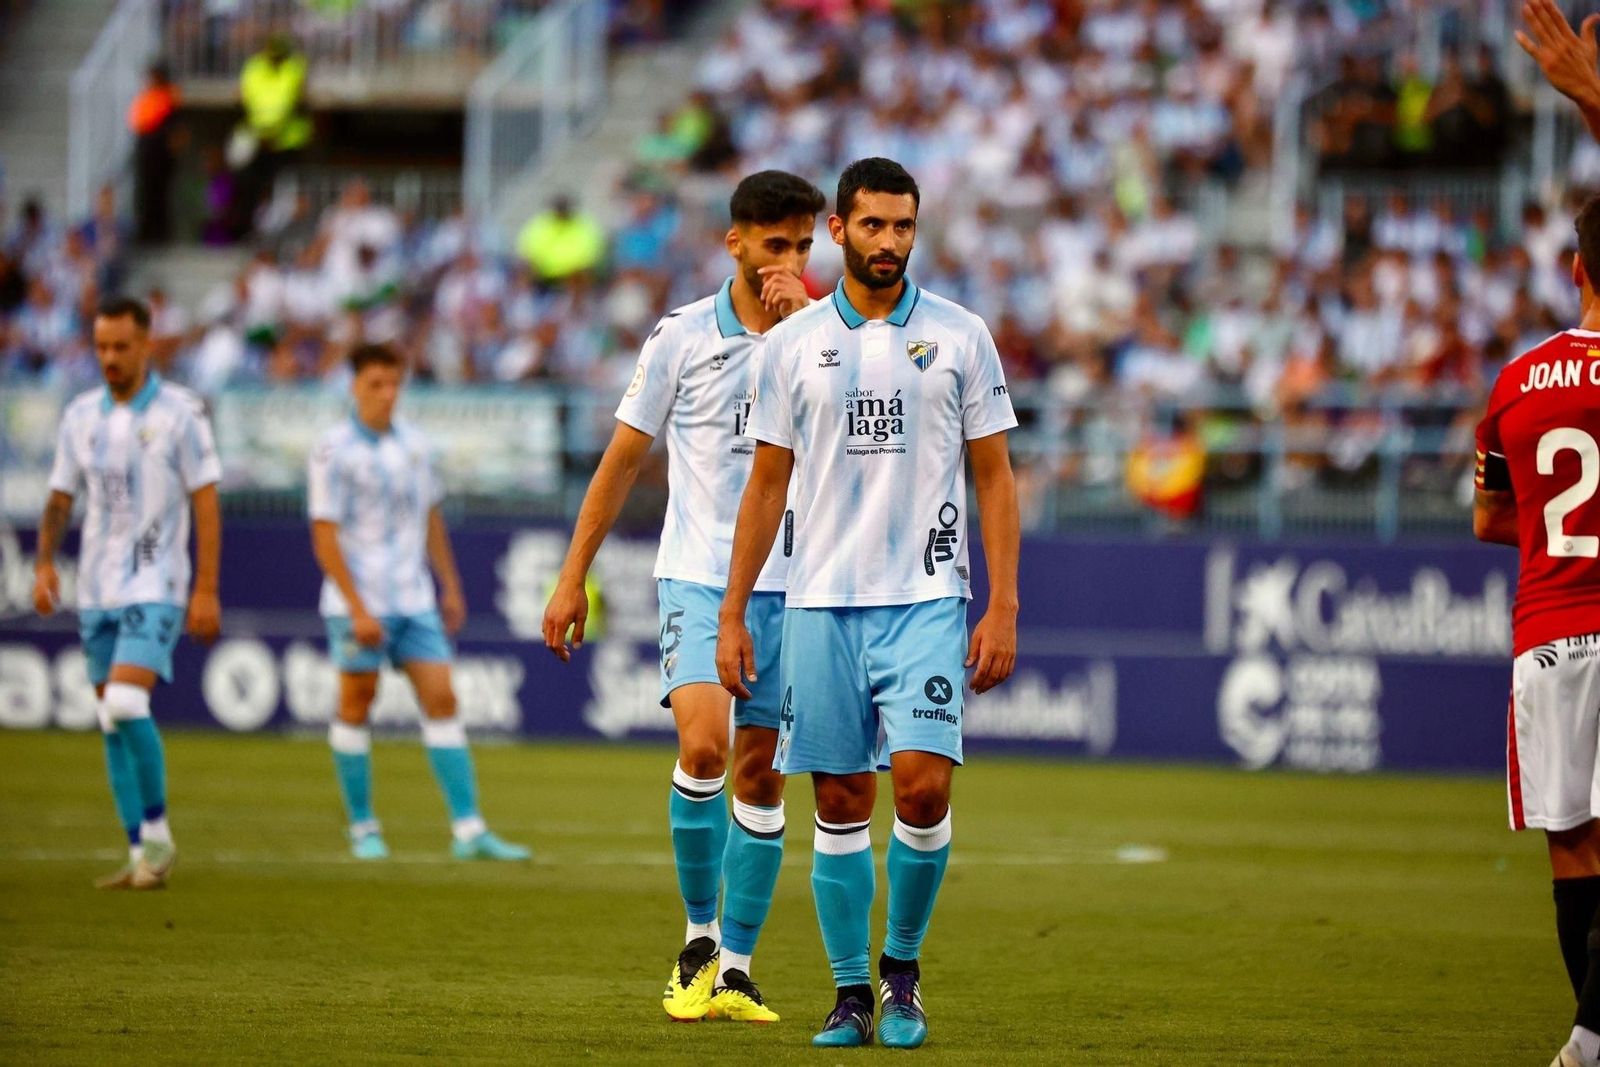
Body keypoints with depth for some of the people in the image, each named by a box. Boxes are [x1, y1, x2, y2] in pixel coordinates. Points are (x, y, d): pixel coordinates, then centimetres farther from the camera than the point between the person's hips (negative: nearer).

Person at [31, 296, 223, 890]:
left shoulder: (179, 412, -7)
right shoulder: (81, 414, 8)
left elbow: (206, 502, -7)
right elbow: (61, 498, 14)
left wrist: (206, 590, -12)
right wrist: (44, 565, -2)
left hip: (155, 587, -6)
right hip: (97, 590, 6)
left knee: (126, 705, -21)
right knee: (113, 725, 5)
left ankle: (157, 834, -6)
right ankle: (143, 859, 11)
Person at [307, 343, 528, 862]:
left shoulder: (414, 444, 8)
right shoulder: (335, 450, -9)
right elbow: (325, 538, -12)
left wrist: (450, 587, 17)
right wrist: (358, 610, -17)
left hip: (415, 601, 5)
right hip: (360, 603, -5)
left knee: (441, 700, -2)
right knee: (356, 704, 2)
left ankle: (468, 830, -5)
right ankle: (363, 828, 14)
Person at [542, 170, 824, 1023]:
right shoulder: (682, 338, -1)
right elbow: (623, 458, 5)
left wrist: (807, 320, -19)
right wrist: (574, 575, 5)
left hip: (788, 585, 2)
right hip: (698, 577, -2)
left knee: (761, 778, 4)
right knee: (702, 746, -21)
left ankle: (734, 970, 12)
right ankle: (700, 935, -2)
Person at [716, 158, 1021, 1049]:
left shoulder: (960, 336, 4)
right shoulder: (795, 343, 7)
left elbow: (995, 477, 5)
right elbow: (767, 484, 11)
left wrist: (1003, 608, -3)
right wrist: (733, 615, 7)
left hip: (926, 599, -2)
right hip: (821, 602, 2)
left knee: (923, 785, -14)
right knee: (840, 802, 2)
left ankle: (902, 967, 6)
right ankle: (851, 993, 12)